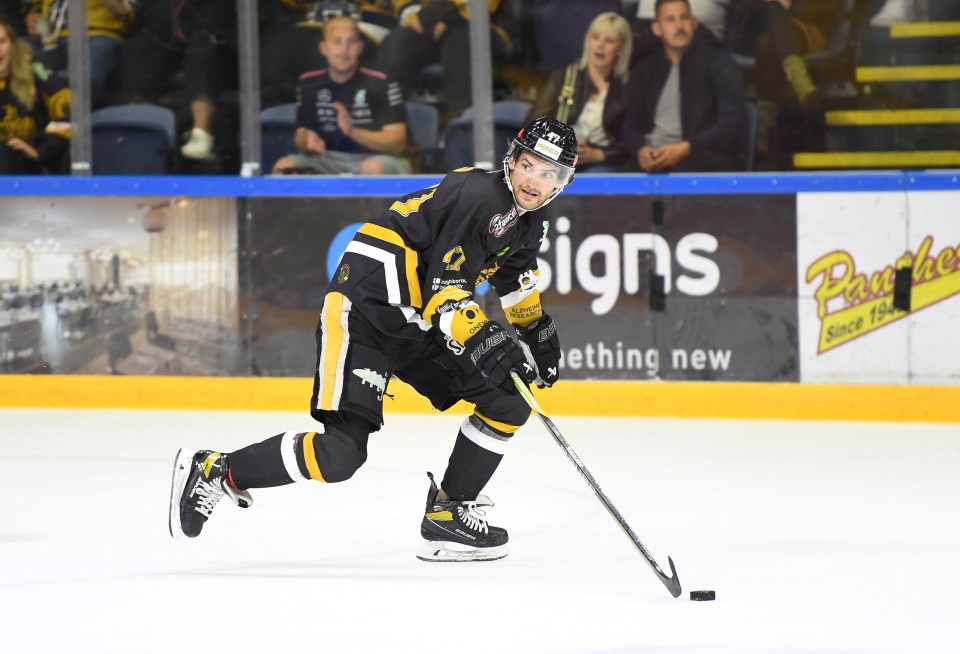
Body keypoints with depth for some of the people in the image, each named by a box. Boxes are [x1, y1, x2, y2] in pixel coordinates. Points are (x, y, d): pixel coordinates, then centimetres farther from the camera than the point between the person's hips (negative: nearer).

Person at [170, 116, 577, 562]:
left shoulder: (525, 223, 9)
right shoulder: (476, 195, -20)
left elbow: (517, 275, 32)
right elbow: (445, 292, -25)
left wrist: (538, 332, 27)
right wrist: (485, 343, -33)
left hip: (419, 324, 10)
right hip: (363, 313, -10)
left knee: (510, 401, 2)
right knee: (342, 451, -20)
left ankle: (448, 513, 9)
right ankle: (216, 472, -5)